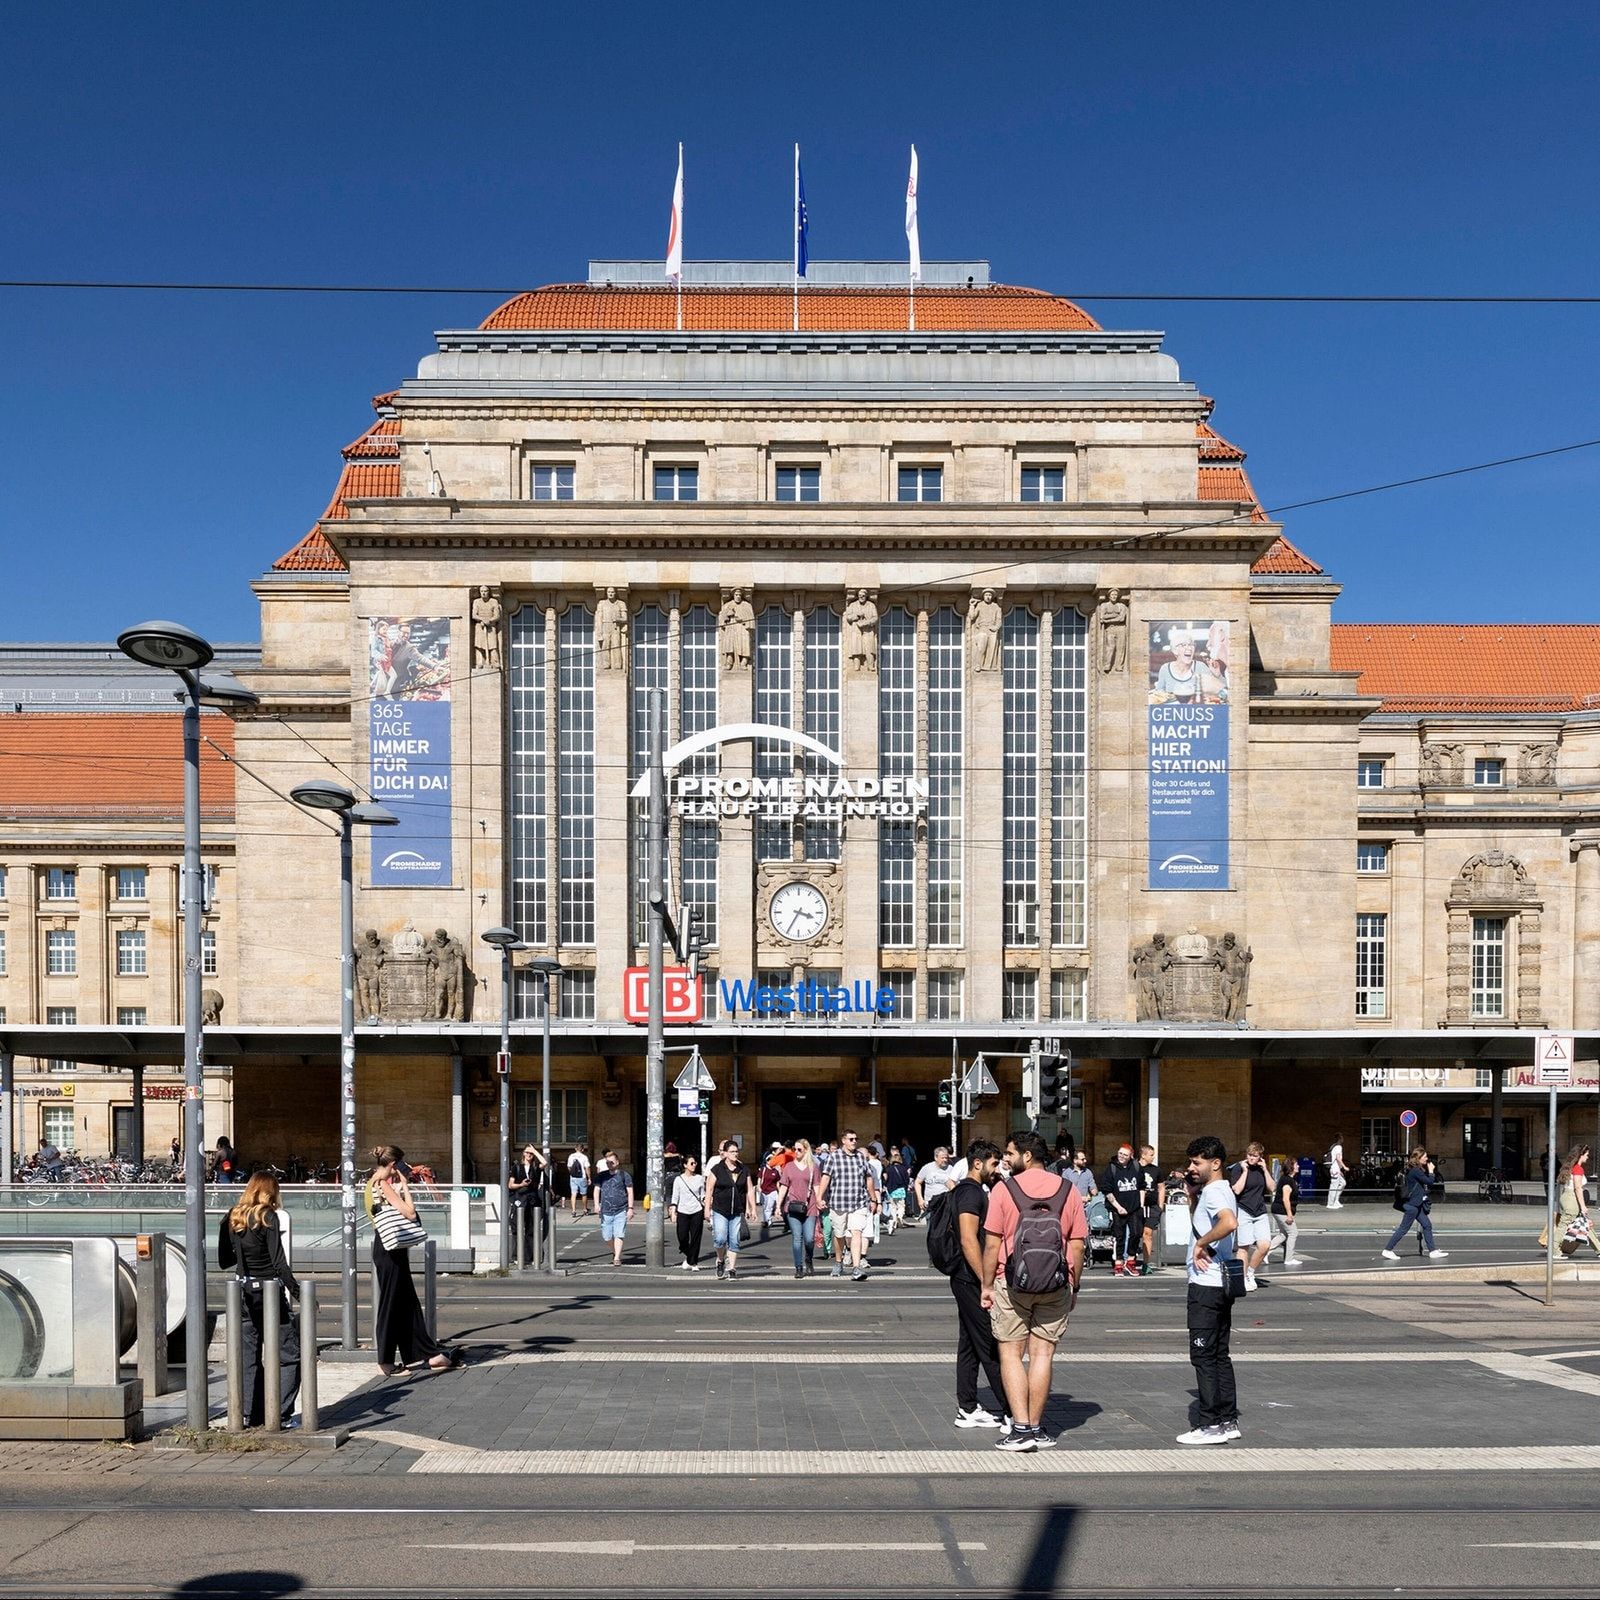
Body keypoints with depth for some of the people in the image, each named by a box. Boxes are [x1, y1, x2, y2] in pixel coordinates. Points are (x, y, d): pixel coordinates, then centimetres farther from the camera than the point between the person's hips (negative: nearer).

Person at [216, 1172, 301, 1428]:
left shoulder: (232, 1219, 4)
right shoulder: (268, 1217, -12)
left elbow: (224, 1261, 11)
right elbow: (278, 1262, -17)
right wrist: (297, 1290, -12)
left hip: (244, 1291, 6)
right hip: (270, 1290, -6)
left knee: (249, 1356, 14)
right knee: (289, 1354, 2)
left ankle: (251, 1415, 16)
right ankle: (282, 1414, -4)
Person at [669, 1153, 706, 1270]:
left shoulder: (699, 1178, 6)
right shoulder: (678, 1179, 2)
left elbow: (703, 1195, 11)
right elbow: (675, 1197, 3)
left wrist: (706, 1207, -2)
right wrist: (673, 1212, -4)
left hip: (697, 1212, 1)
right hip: (683, 1212, -1)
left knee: (695, 1238, -2)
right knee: (682, 1238, -3)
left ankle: (692, 1262, 8)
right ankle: (688, 1255, 25)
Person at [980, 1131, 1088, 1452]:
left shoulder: (1003, 1189, -5)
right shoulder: (1068, 1191, 4)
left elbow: (992, 1244, -5)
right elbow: (1077, 1246, 4)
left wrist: (986, 1285, 4)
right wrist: (1073, 1287, 14)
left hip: (1012, 1284, -2)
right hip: (1056, 1287, 3)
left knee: (1010, 1353, 4)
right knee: (1042, 1354, 8)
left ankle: (1020, 1429, -2)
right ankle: (1036, 1428, 10)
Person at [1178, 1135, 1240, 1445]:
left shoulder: (1214, 1192, -16)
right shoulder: (1217, 1190, 15)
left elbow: (1229, 1222, -37)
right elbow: (1199, 1218, 33)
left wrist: (1201, 1243, -24)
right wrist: (1192, 1190, 18)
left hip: (1207, 1286, -10)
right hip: (1219, 1283, 10)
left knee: (1203, 1355, -5)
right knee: (1219, 1354, 14)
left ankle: (1211, 1425, -1)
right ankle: (1228, 1420, 19)